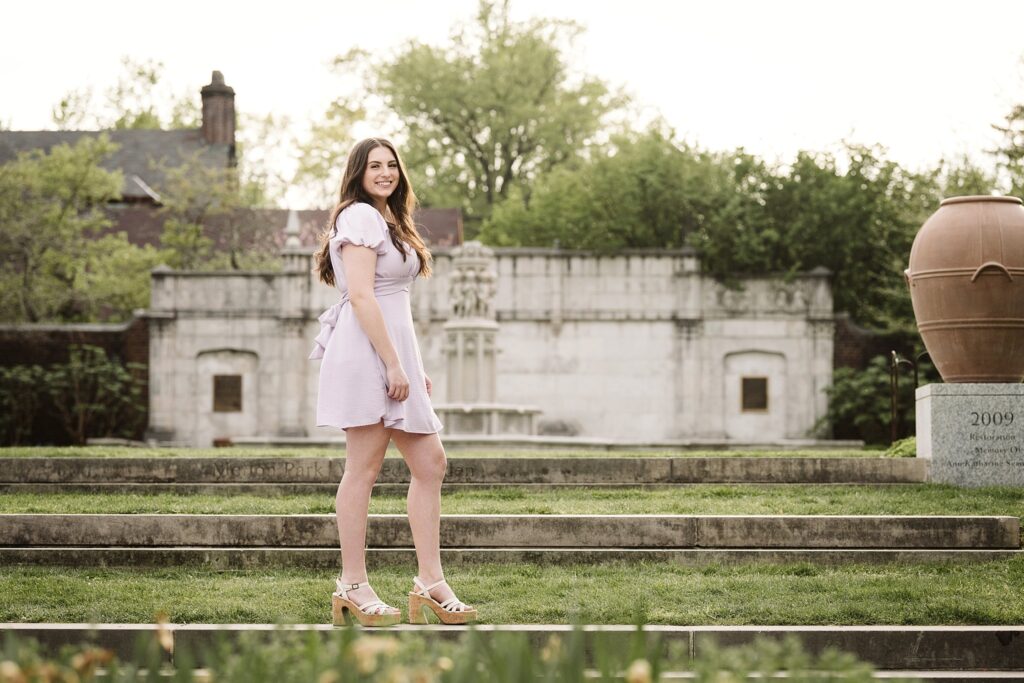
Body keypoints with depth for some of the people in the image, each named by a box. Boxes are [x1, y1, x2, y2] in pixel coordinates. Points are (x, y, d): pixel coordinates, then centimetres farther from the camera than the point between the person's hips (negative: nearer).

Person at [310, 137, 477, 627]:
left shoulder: (387, 220, 24)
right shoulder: (360, 215, -7)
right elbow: (360, 296, -17)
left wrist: (414, 367, 20)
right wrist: (394, 364, -19)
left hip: (394, 353, 10)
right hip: (368, 350, -10)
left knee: (429, 462, 6)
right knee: (363, 469, -7)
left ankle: (430, 582, 7)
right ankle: (353, 587, -2)